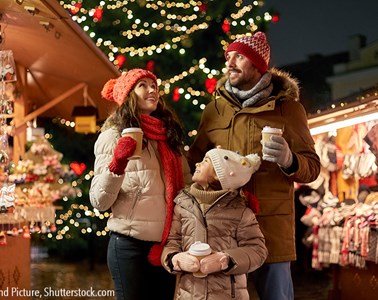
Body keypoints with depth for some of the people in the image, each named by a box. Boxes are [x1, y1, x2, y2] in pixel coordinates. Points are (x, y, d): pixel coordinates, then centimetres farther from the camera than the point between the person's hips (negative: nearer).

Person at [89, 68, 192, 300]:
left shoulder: (169, 134, 10)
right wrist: (117, 163, -25)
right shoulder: (113, 136, -4)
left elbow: (187, 183, 13)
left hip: (169, 244, 5)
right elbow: (100, 202, -10)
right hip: (130, 245, -5)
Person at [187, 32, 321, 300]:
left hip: (272, 226, -2)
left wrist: (290, 161, -19)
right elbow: (194, 160, 16)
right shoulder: (215, 109, 10)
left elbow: (312, 168, 3)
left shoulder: (288, 107, 4)